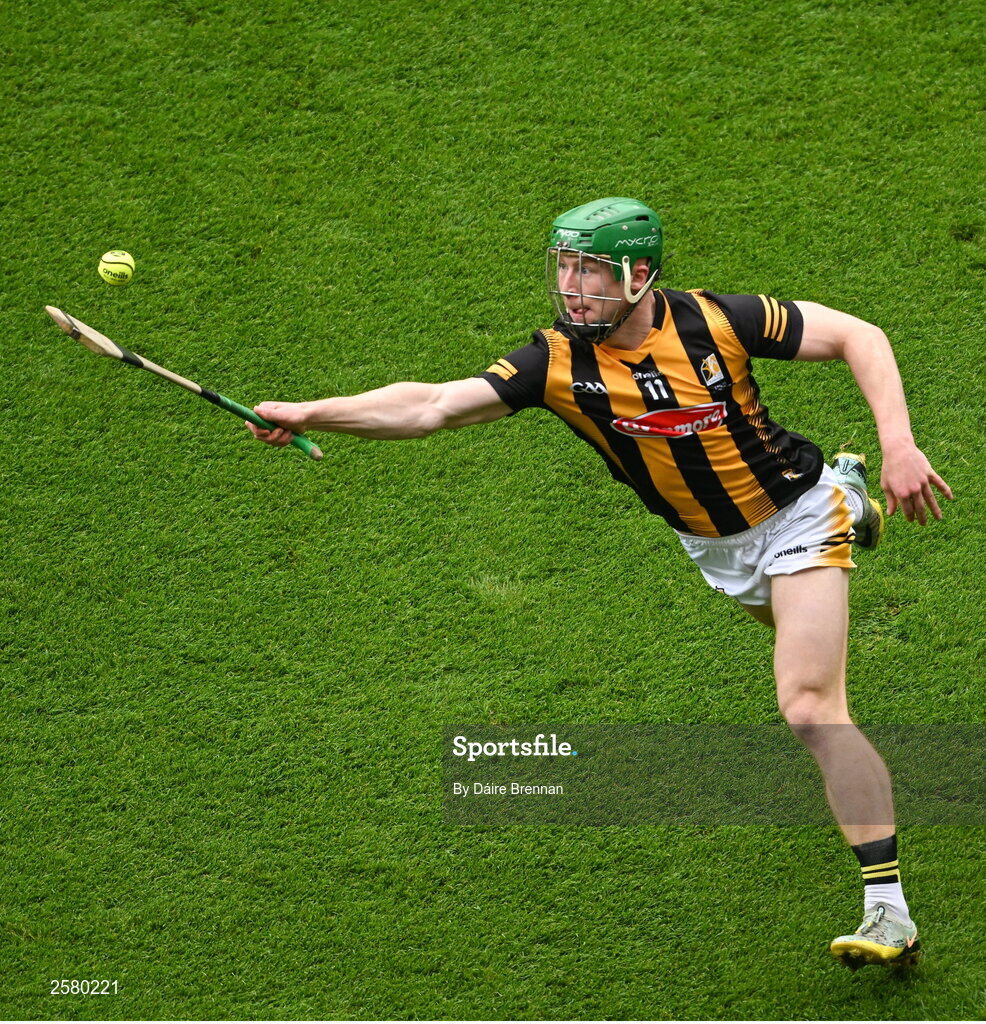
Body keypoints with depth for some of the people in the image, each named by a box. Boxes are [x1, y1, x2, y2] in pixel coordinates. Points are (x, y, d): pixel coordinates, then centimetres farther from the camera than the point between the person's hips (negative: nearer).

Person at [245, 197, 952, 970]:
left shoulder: (716, 322, -25)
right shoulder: (559, 364, -20)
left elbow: (859, 337, -15)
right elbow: (434, 406, -26)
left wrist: (900, 445, -25)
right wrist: (309, 412, -37)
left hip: (794, 516, -5)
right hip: (715, 551, 5)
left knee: (809, 707, -21)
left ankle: (889, 912, -14)